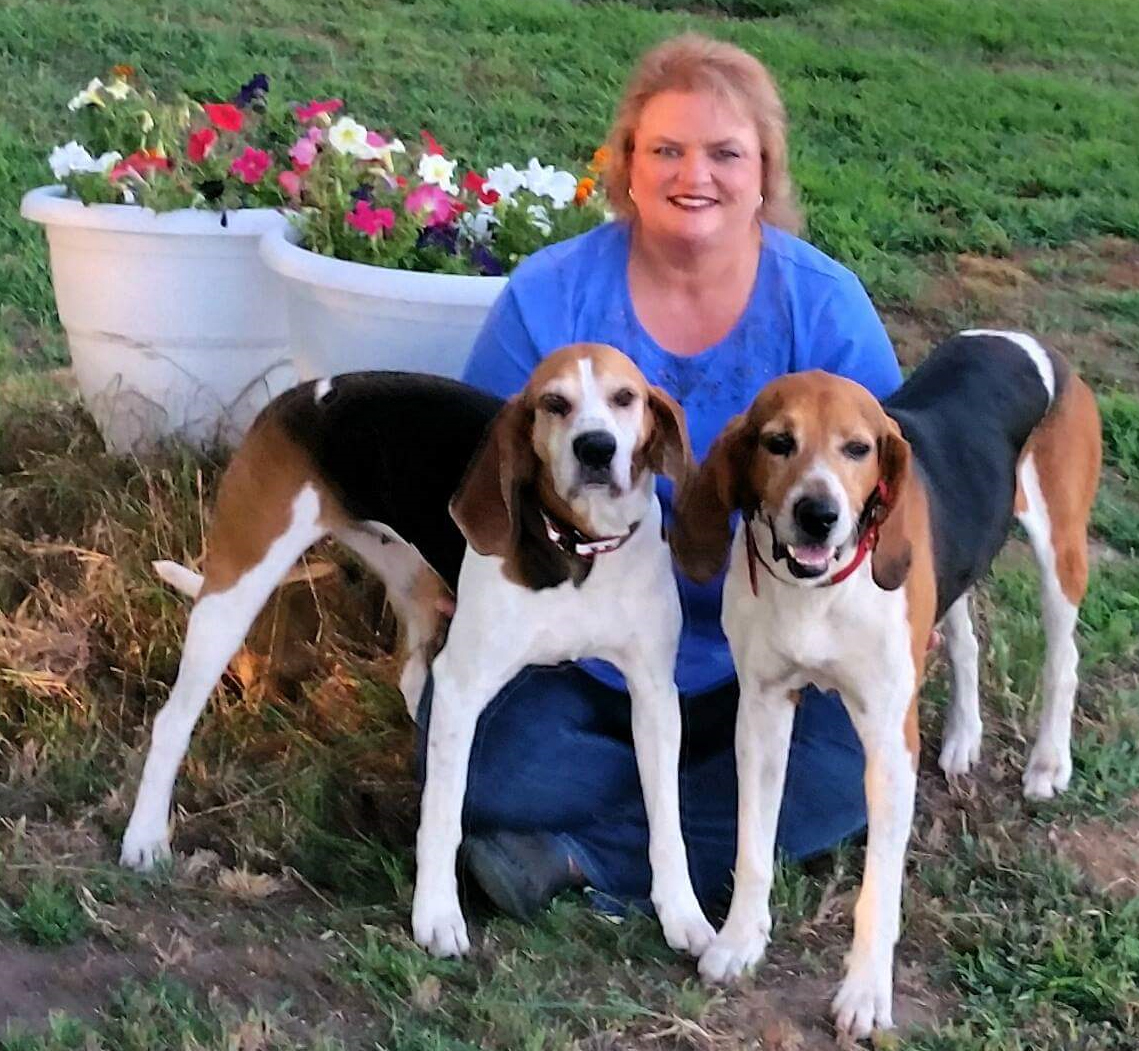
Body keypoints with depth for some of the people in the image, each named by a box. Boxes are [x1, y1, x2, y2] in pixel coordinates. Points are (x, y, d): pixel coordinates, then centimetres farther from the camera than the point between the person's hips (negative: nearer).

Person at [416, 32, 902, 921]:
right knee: (484, 765, -28)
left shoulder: (826, 306, -6)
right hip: (575, 652, 0)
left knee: (849, 771, -28)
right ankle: (721, 824, -12)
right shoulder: (549, 297, -7)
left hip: (757, 669, 1)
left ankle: (584, 857, -18)